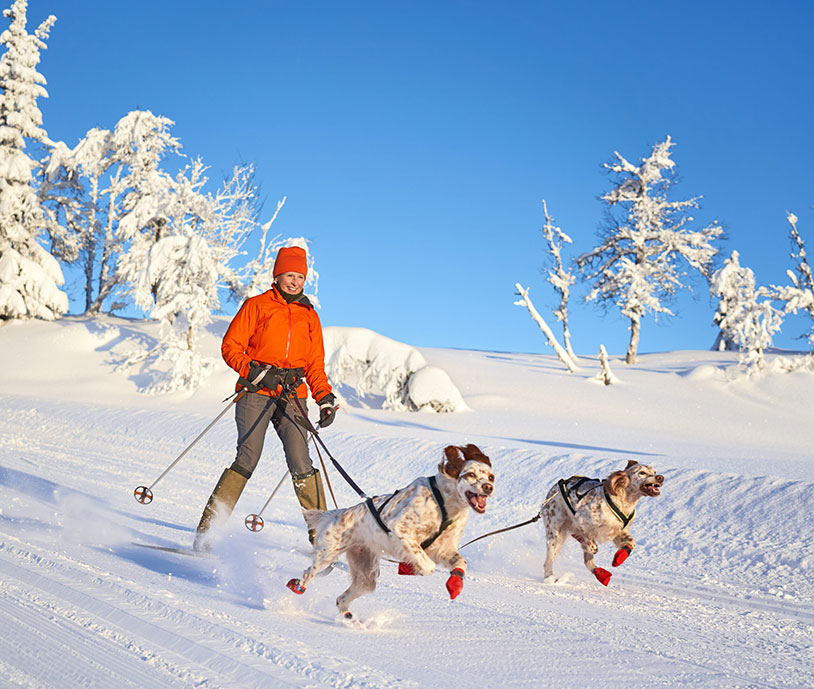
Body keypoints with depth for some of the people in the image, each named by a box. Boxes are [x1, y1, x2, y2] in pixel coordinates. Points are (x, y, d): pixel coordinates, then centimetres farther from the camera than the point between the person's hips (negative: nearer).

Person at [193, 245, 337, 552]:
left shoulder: (309, 316, 18)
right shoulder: (257, 305, 7)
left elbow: (315, 364, 22)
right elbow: (230, 346, 2)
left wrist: (326, 399, 9)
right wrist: (257, 373, -12)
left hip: (292, 396, 3)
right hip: (256, 393, -3)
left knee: (301, 465, -10)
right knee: (248, 459, -14)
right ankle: (207, 528, -7)